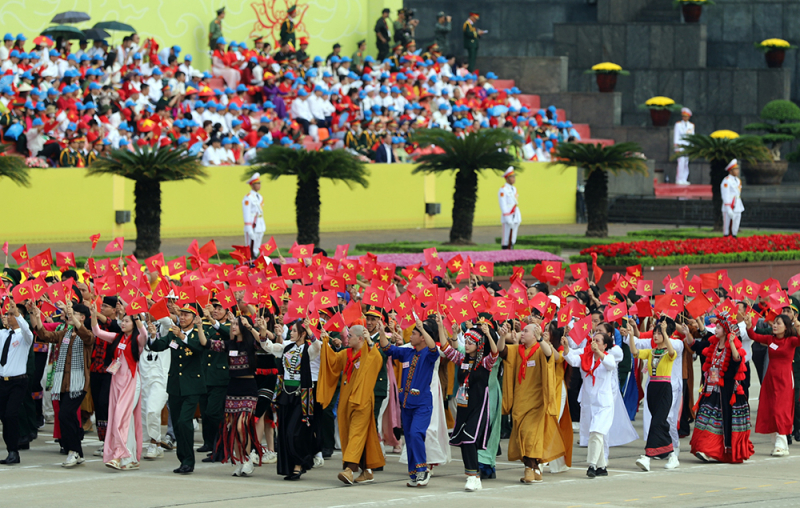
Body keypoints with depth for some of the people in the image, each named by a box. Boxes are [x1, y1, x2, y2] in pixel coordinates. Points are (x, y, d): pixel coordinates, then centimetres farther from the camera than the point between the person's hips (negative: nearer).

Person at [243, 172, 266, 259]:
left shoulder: (259, 197, 16)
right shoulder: (248, 198, -10)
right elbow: (247, 215, -13)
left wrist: (263, 228, 17)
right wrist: (250, 231, -18)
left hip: (260, 228, 8)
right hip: (252, 229, -8)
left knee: (256, 252, 10)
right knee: (250, 253, -9)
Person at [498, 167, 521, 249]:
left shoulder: (514, 189, 16)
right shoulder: (502, 190, -10)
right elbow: (503, 206, -14)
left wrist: (518, 219, 15)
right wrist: (508, 220, -19)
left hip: (516, 218, 8)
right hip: (508, 218, -8)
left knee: (512, 240, 7)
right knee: (506, 240, -7)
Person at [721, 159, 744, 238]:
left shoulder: (738, 180, 15)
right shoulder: (726, 181, -10)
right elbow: (725, 196, -15)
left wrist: (740, 209, 17)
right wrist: (729, 210, -20)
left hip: (737, 210, 8)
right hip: (729, 210, -8)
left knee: (734, 231, 8)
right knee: (727, 231, -5)